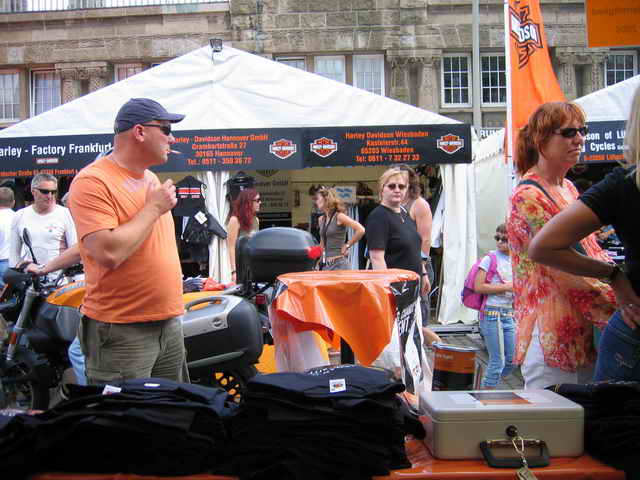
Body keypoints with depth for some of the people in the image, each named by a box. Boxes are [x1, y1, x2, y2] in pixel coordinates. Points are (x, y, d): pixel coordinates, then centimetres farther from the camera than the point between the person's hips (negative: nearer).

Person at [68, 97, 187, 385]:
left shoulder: (151, 178, 13)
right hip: (121, 333, -8)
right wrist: (153, 208, -16)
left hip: (169, 324, 8)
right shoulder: (93, 181, -15)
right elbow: (109, 253, -27)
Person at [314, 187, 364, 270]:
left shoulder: (339, 217, -9)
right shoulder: (321, 220, 13)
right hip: (325, 265, 7)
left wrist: (347, 245, -11)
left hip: (339, 263, -7)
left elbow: (361, 230, -17)